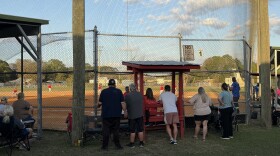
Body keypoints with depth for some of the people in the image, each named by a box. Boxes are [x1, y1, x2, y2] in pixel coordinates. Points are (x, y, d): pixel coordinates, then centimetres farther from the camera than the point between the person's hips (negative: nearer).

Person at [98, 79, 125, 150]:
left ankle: (105, 146, 6)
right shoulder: (119, 91, 0)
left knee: (106, 130, 5)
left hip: (106, 114, -1)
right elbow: (122, 103, -4)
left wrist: (98, 105, 22)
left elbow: (100, 103, 1)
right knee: (116, 130, 9)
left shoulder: (104, 91, -1)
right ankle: (117, 145, 13)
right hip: (116, 114, 1)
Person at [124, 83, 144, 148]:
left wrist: (125, 112, 13)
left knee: (132, 130, 4)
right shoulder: (140, 94, 1)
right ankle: (141, 143, 15)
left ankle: (132, 143, 11)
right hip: (140, 114, 3)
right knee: (140, 130, 9)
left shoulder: (128, 95, -12)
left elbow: (126, 105, -3)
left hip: (132, 115, -3)